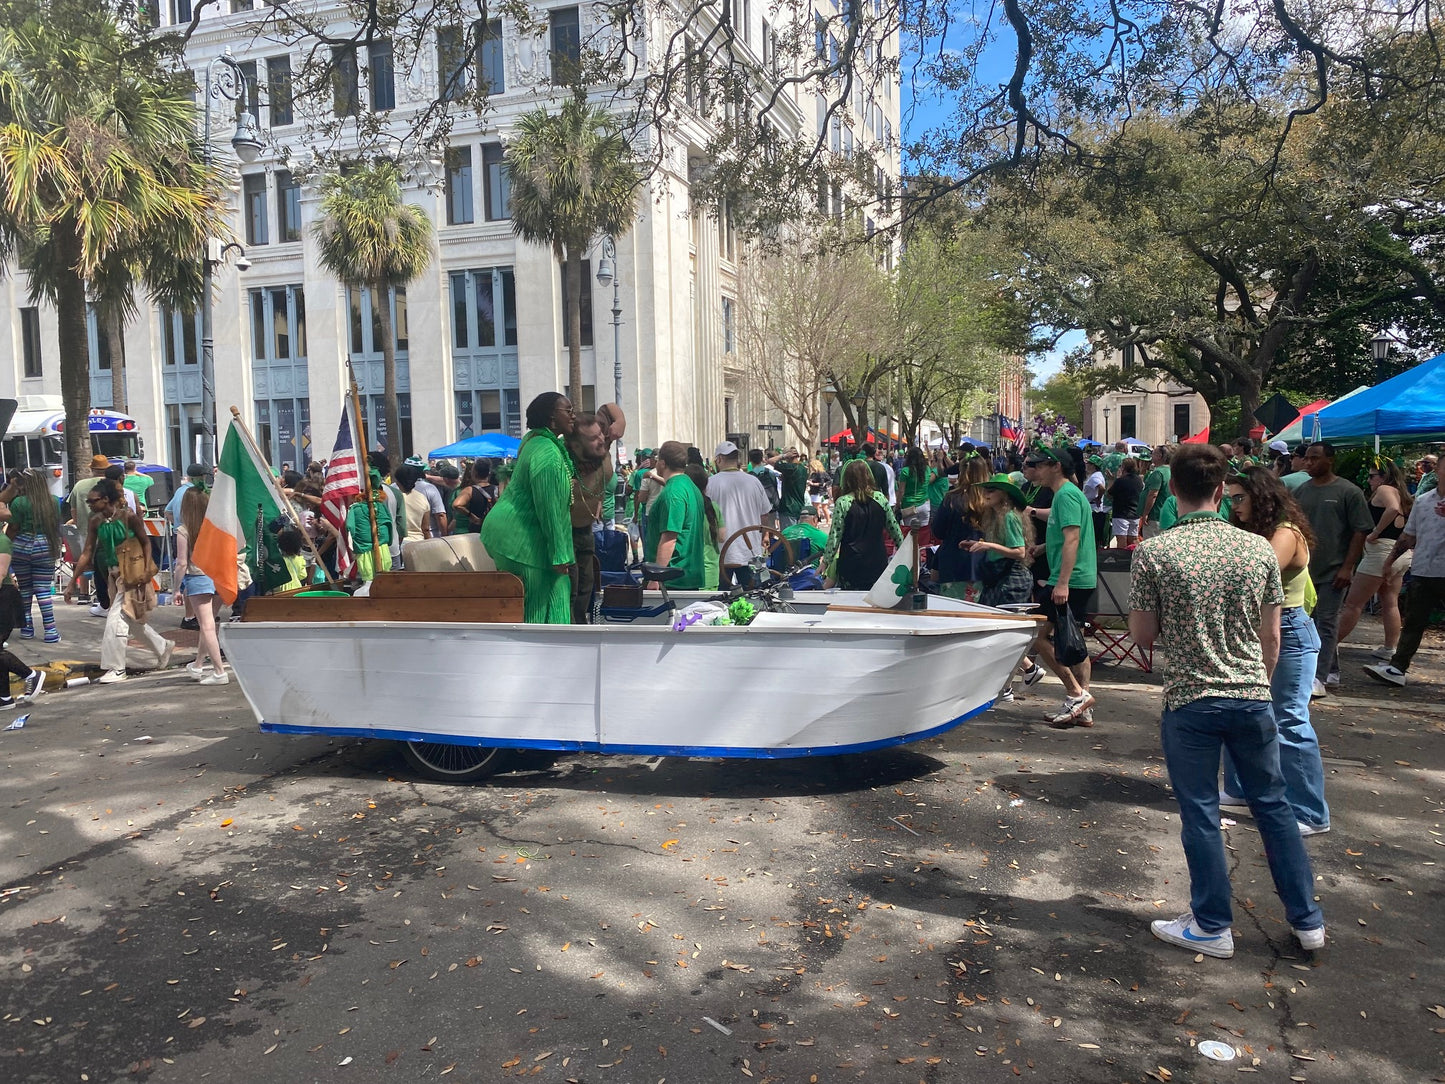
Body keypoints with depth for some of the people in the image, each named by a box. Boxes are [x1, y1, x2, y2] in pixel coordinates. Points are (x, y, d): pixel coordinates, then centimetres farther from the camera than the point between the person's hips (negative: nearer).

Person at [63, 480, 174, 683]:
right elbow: (87, 553, 3)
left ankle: (116, 669, 0)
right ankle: (163, 647, 38)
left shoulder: (128, 516, -15)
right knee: (133, 620, 17)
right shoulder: (95, 522, 1)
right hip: (114, 575, 7)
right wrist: (72, 582, 2)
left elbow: (146, 543, -9)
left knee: (115, 619, -10)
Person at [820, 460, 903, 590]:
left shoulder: (843, 503, -9)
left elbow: (834, 536, -9)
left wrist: (826, 561, 0)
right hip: (878, 563, 3)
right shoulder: (880, 498, 0)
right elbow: (893, 527, 8)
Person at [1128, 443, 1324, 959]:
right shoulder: (1259, 549, -2)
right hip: (1252, 698, 4)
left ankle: (1212, 926, 20)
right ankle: (1307, 919, 30)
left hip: (1190, 703, -3)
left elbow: (1142, 635, -6)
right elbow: (1271, 637, 5)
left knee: (1200, 813, 8)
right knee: (1273, 804, 18)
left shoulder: (1152, 553, -12)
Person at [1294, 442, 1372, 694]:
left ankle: (1319, 678, -7)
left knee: (1326, 622, -7)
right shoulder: (1301, 492, 10)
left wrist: (1347, 567, -12)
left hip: (1333, 570, -5)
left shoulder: (1348, 491, -5)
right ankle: (1332, 672, 25)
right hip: (1305, 569, 6)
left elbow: (1361, 531, -7)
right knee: (1312, 621, 12)